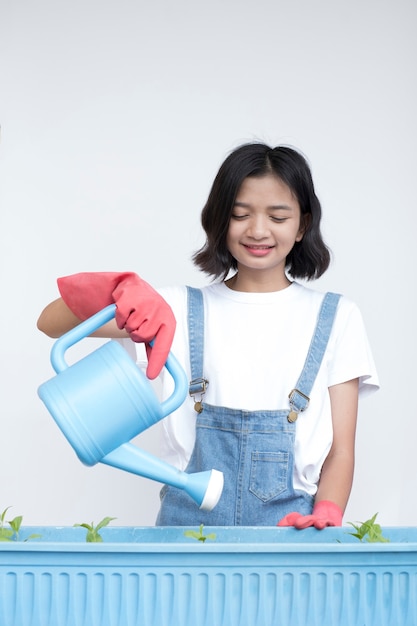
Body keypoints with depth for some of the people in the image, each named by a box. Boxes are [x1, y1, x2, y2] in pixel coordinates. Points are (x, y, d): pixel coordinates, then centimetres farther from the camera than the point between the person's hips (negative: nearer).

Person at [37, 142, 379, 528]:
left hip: (290, 525, 0)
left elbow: (340, 451, 7)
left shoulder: (336, 318, 10)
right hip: (188, 522, 0)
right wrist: (122, 288, -15)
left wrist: (325, 517, -13)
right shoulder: (179, 309, 10)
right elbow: (53, 324, 4)